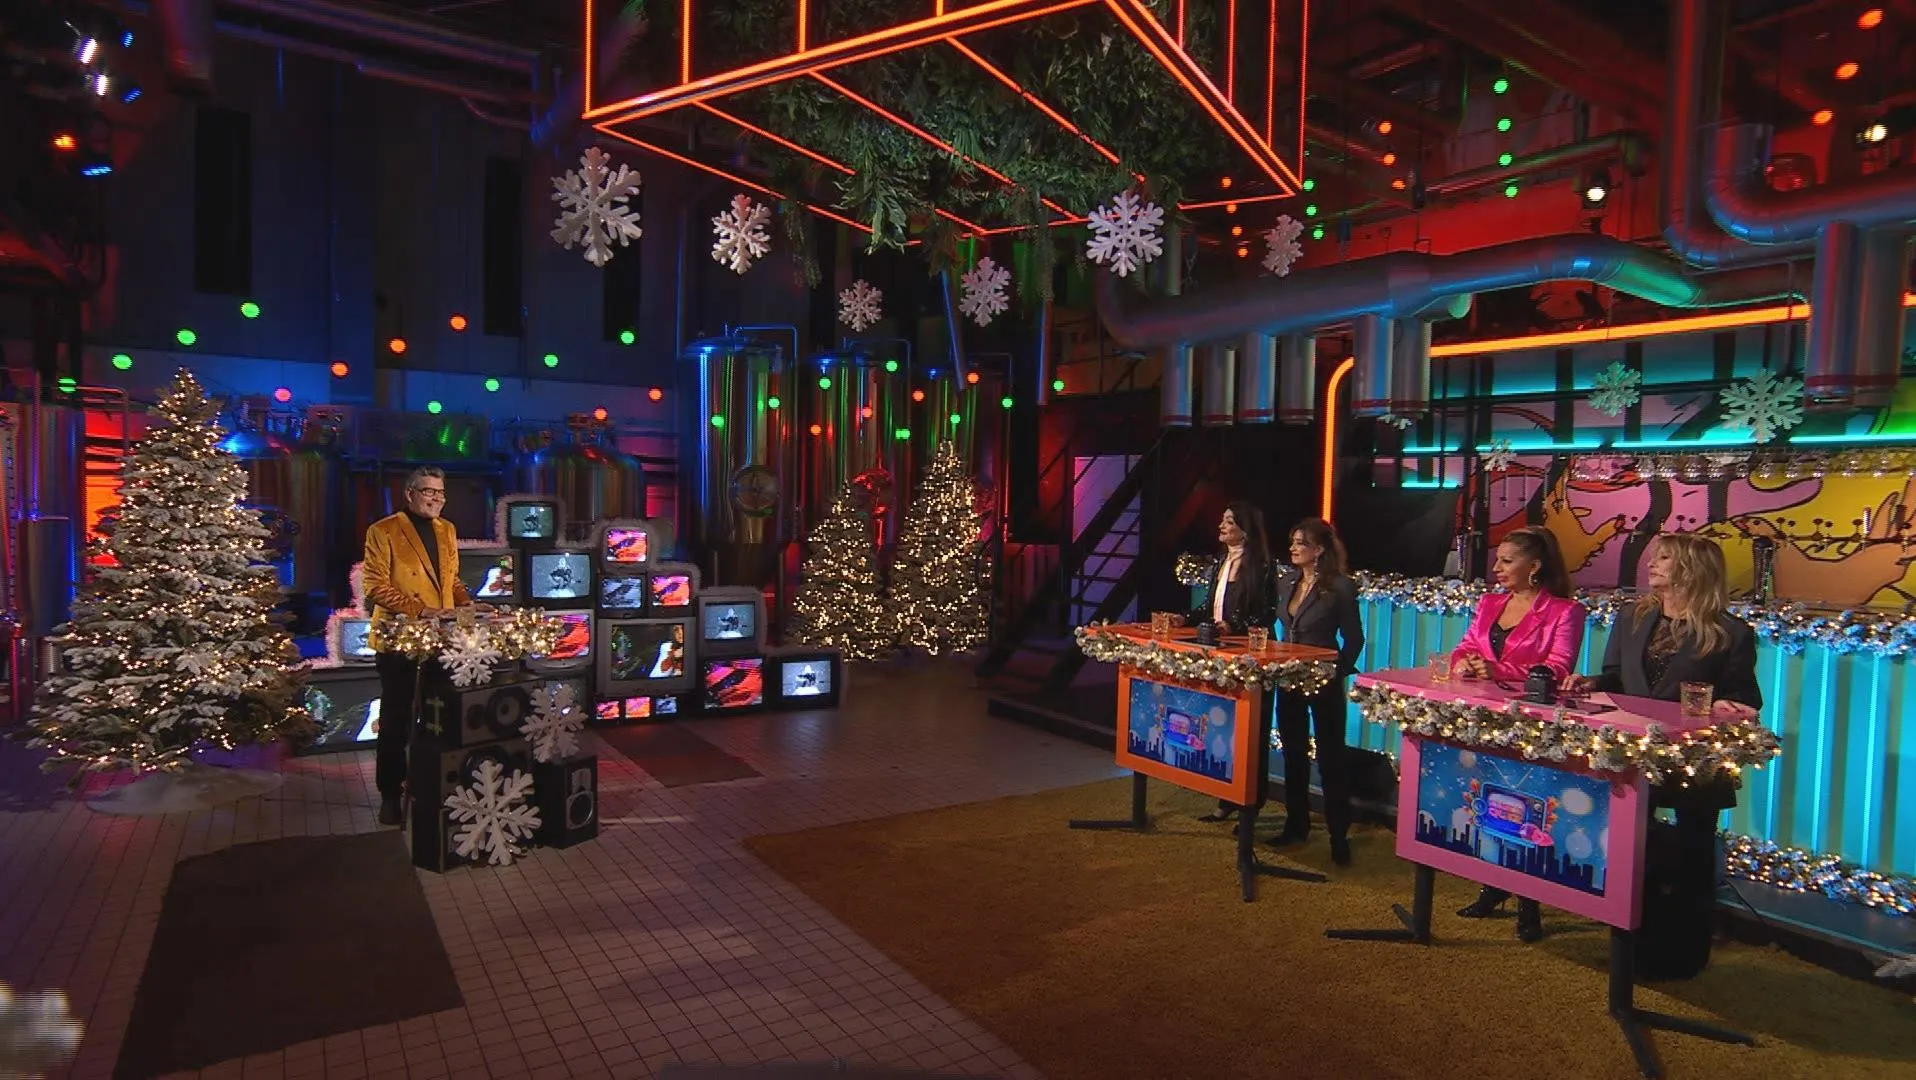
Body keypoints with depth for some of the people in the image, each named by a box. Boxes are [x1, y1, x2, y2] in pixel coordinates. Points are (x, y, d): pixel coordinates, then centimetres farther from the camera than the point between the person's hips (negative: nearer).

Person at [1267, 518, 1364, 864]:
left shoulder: (1340, 587, -11)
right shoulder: (1286, 585, 8)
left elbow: (1353, 639, -7)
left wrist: (1338, 672, -10)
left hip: (1323, 683, -7)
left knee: (1330, 757, 1)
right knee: (1293, 754, 14)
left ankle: (1339, 836, 9)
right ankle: (1296, 824, 26)